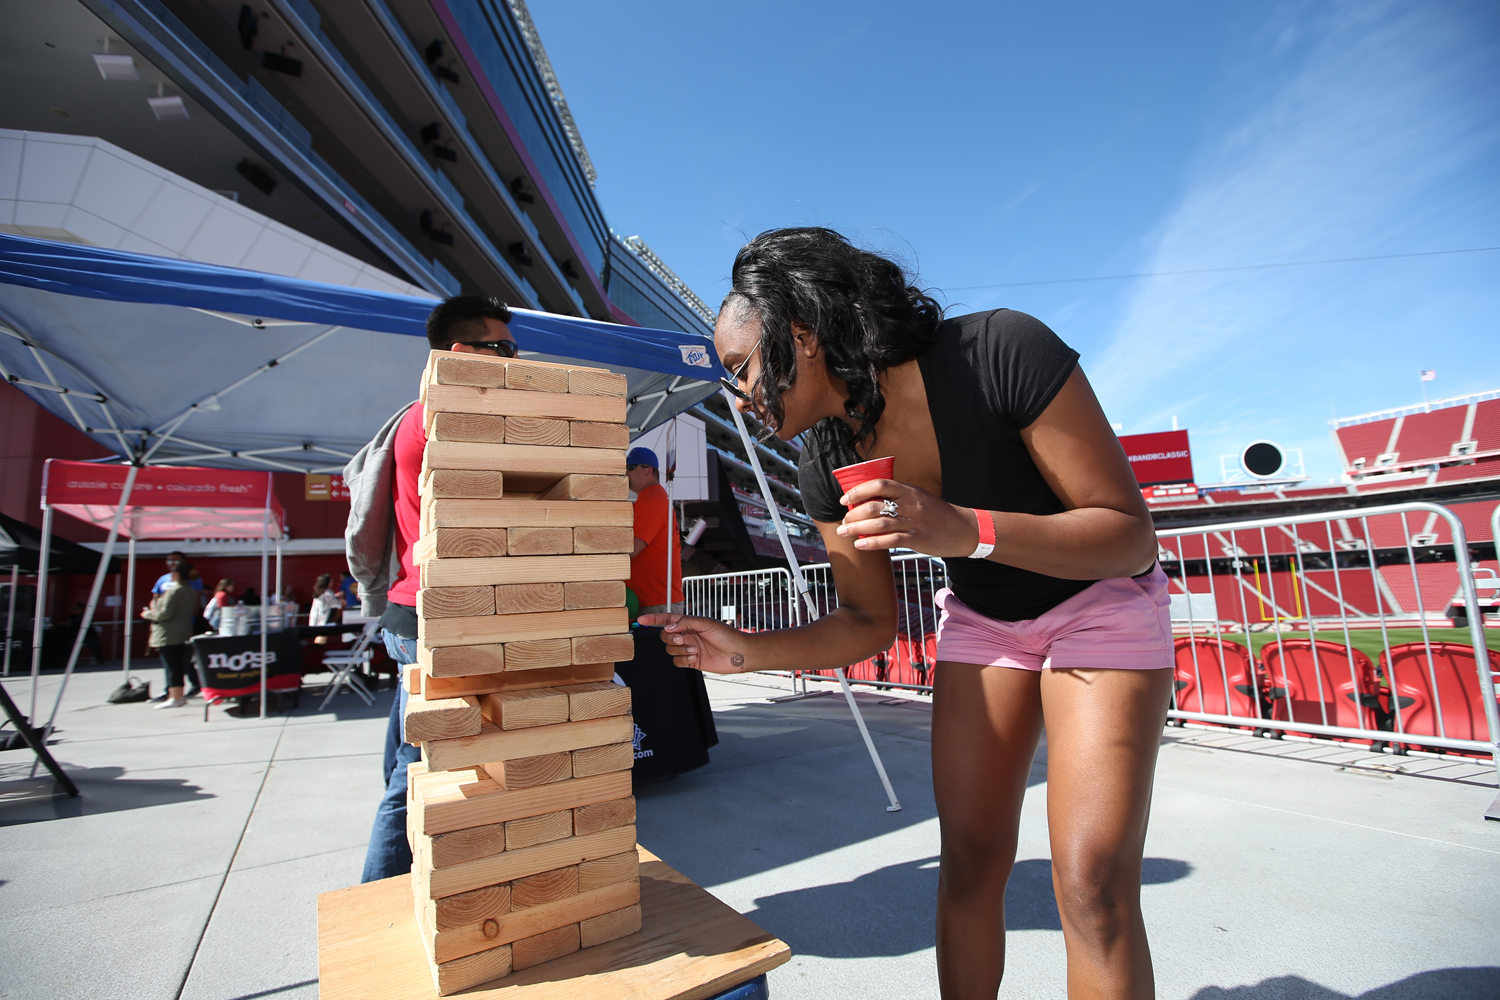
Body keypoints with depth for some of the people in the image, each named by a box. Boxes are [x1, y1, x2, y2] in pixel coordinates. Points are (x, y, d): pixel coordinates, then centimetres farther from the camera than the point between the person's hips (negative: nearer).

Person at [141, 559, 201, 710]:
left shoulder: (174, 590, -17)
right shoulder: (190, 591, 12)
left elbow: (165, 613, -20)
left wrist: (148, 614, 0)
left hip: (168, 635, -9)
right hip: (183, 634, 9)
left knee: (171, 666, -5)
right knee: (178, 665, 14)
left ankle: (175, 697, -4)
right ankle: (178, 695, 19)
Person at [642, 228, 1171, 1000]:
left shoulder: (1002, 354, -30)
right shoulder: (828, 465, -14)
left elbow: (1130, 534, -26)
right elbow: (869, 623, -6)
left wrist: (965, 530, -42)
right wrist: (746, 651, -19)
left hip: (1101, 601, -3)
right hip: (981, 616, 4)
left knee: (1093, 885, -10)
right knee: (969, 862, 3)